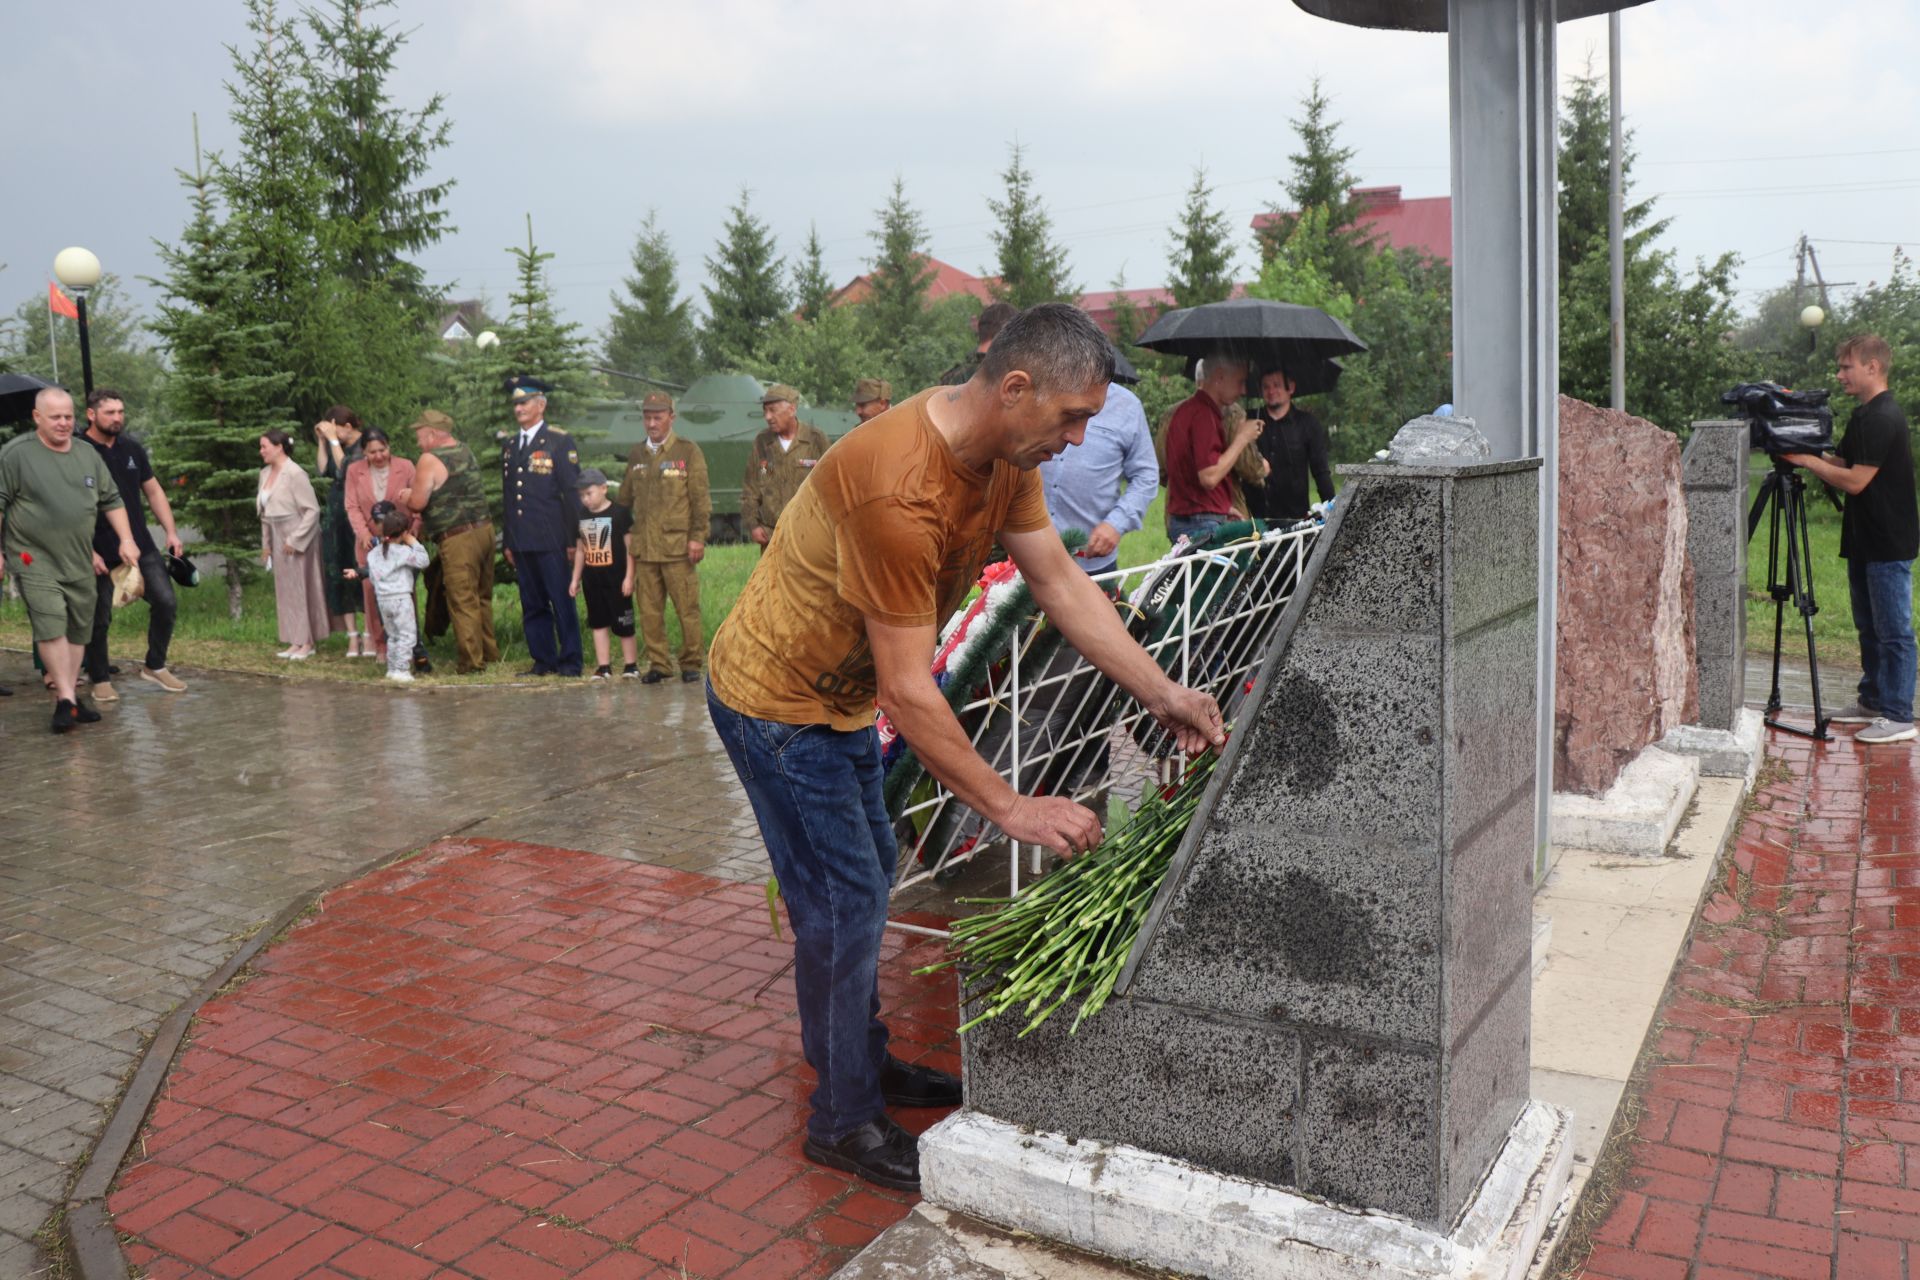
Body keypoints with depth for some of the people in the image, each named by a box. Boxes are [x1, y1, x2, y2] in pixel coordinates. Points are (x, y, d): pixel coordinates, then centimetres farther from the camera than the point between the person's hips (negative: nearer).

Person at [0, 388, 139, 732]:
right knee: (51, 626, -14)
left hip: (79, 562, 5)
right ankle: (66, 699, -10)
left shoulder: (88, 456, 10)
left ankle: (69, 696, 16)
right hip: (35, 561, -5)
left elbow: (112, 500, 17)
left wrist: (125, 540, 8)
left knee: (79, 629, 7)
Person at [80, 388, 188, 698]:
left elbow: (153, 491, 15)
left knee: (166, 602, -1)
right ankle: (100, 678, 18)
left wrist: (171, 531, 5)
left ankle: (155, 666, 17)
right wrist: (88, 551, -15)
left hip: (142, 547, 5)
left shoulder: (132, 448, 8)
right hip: (102, 553, -4)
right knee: (99, 617, 2)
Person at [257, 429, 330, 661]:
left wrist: (295, 540, -16)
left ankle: (307, 643, 4)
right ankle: (295, 642, 15)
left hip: (298, 539, -8)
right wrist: (266, 543, 14)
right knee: (284, 591, 9)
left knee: (301, 588, -3)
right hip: (278, 539, 8)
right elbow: (266, 511, 16)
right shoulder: (266, 473, 10)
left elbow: (312, 509, -16)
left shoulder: (295, 473, -15)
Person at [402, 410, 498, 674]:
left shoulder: (430, 459, -11)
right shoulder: (465, 451, 14)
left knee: (463, 602, -1)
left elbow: (418, 502, -14)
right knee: (482, 597, 16)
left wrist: (406, 497, 8)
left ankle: (471, 661, 2)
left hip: (458, 540, -8)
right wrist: (414, 493, 21)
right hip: (483, 530, 8)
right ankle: (489, 652, 22)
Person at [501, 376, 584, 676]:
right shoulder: (510, 447, 17)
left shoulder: (560, 442, 0)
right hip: (521, 542, 6)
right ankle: (543, 660, 14)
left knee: (562, 602, -3)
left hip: (551, 540, -5)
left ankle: (570, 661, 3)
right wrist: (508, 541, 14)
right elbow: (507, 497, 19)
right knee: (532, 606, 7)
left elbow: (571, 492, -4)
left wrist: (572, 539, -8)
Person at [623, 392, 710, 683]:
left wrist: (697, 537, -9)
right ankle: (658, 664, 13)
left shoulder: (689, 452, 2)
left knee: (687, 609, -2)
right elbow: (625, 498, 22)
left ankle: (691, 664, 9)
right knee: (649, 611, 4)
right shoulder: (636, 455, 15)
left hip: (678, 546, -4)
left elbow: (701, 499, -2)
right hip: (644, 547, 4)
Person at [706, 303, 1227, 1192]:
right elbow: (908, 692, -33)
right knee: (844, 902, -3)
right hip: (776, 702, -10)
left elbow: (1060, 582, -2)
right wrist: (1011, 808, -28)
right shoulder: (901, 492, -37)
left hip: (836, 695, 10)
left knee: (867, 875, 19)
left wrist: (1163, 696, -7)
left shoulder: (1004, 450, -7)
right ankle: (844, 1123, 15)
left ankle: (859, 1060, 37)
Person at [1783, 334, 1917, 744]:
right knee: (1869, 628, 16)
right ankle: (1872, 702, 27)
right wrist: (1808, 454, 5)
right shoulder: (1863, 416, 13)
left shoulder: (1883, 418, -18)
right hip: (1865, 541, 10)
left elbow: (1855, 481, -21)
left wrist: (1806, 460, -13)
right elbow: (1843, 464, 18)